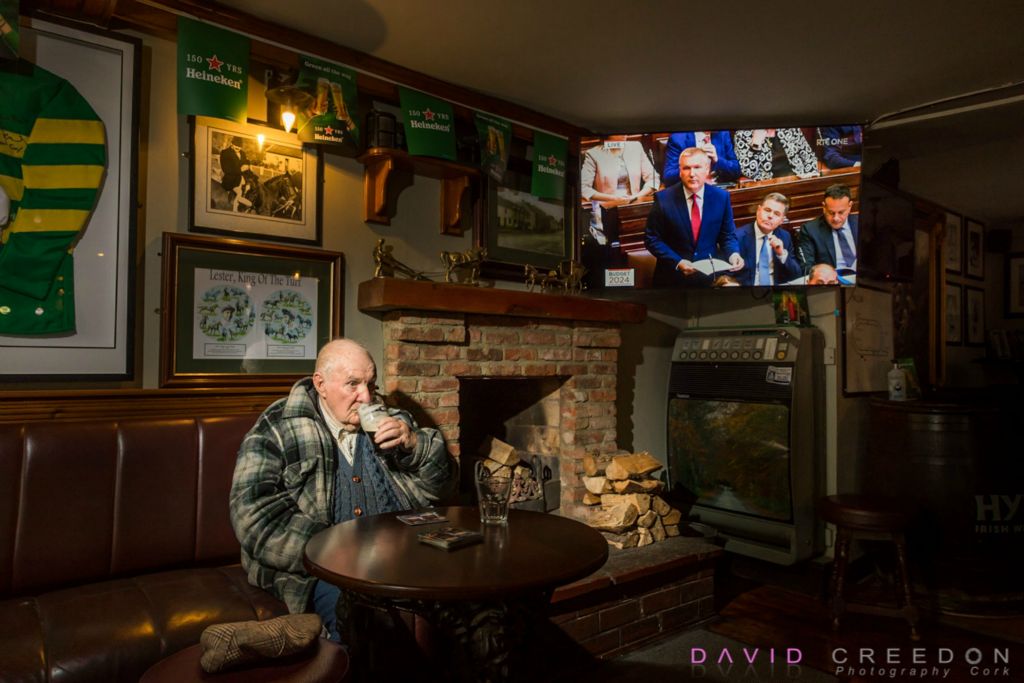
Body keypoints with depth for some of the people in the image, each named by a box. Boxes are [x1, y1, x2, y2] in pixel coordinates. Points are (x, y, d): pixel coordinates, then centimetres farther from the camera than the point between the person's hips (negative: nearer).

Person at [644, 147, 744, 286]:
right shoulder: (663, 198, -10)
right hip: (674, 275, -2)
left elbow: (727, 236, 4)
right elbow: (651, 238, -8)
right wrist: (677, 262, -18)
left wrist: (733, 254, -16)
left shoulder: (721, 197, -3)